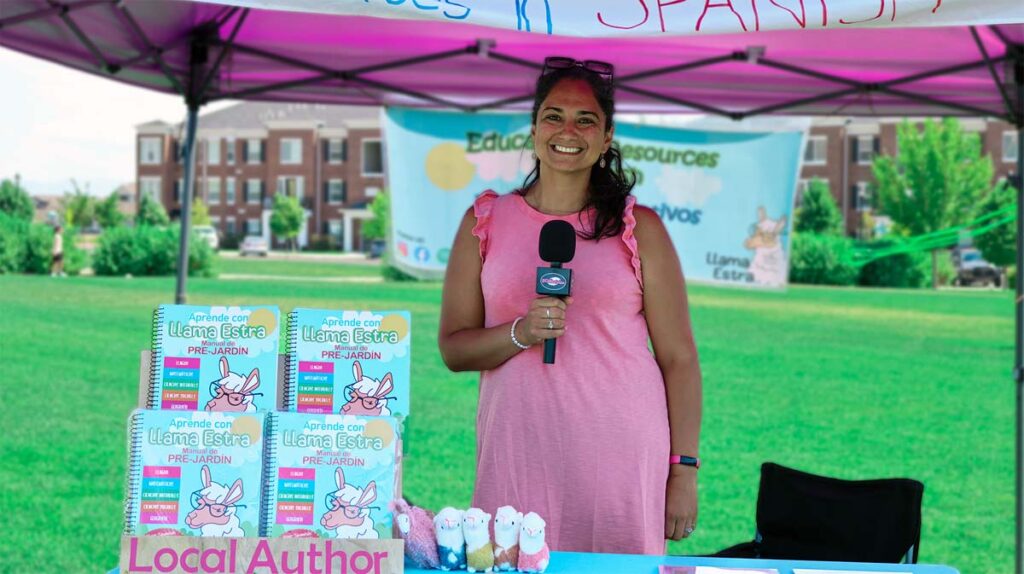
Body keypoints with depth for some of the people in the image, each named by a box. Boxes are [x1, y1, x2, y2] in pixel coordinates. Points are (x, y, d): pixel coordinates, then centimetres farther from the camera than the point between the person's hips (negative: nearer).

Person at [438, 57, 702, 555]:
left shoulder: (639, 228, 5)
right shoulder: (484, 223, 9)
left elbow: (679, 357, 3)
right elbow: (453, 349, 6)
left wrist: (685, 470, -2)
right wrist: (521, 334, -13)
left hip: (622, 456, -1)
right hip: (518, 453, 1)